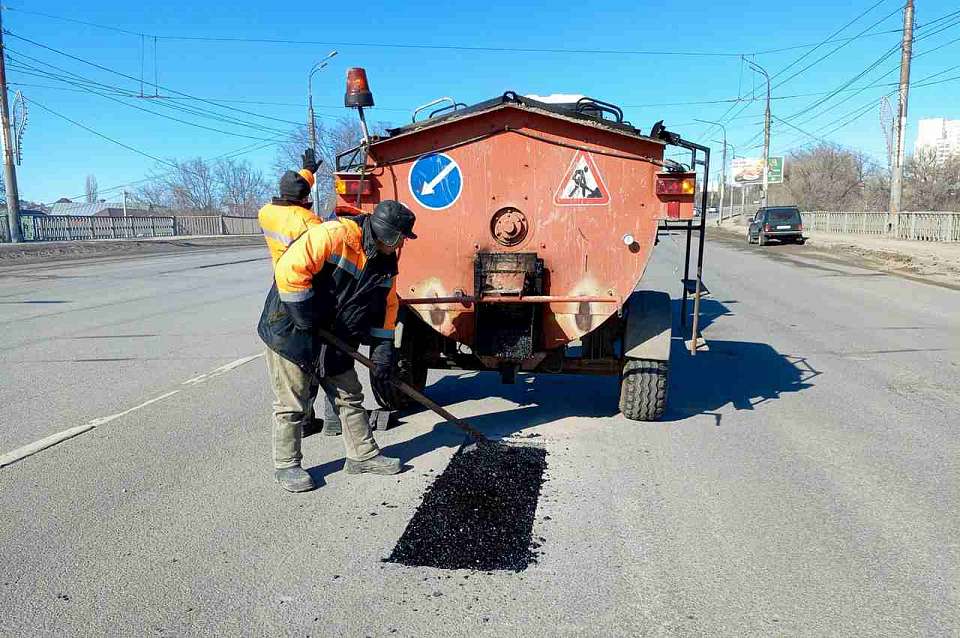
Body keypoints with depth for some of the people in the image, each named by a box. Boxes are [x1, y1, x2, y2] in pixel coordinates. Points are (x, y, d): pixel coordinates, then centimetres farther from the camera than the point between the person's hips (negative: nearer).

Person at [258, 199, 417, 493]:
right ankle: (286, 466, 20)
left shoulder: (385, 261, 2)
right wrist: (308, 319, -25)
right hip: (291, 334, -7)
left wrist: (383, 351, 2)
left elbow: (386, 305, 9)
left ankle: (363, 455, 29)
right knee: (292, 405, 3)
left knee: (350, 397, 14)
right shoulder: (332, 236, -24)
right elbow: (290, 270, -31)